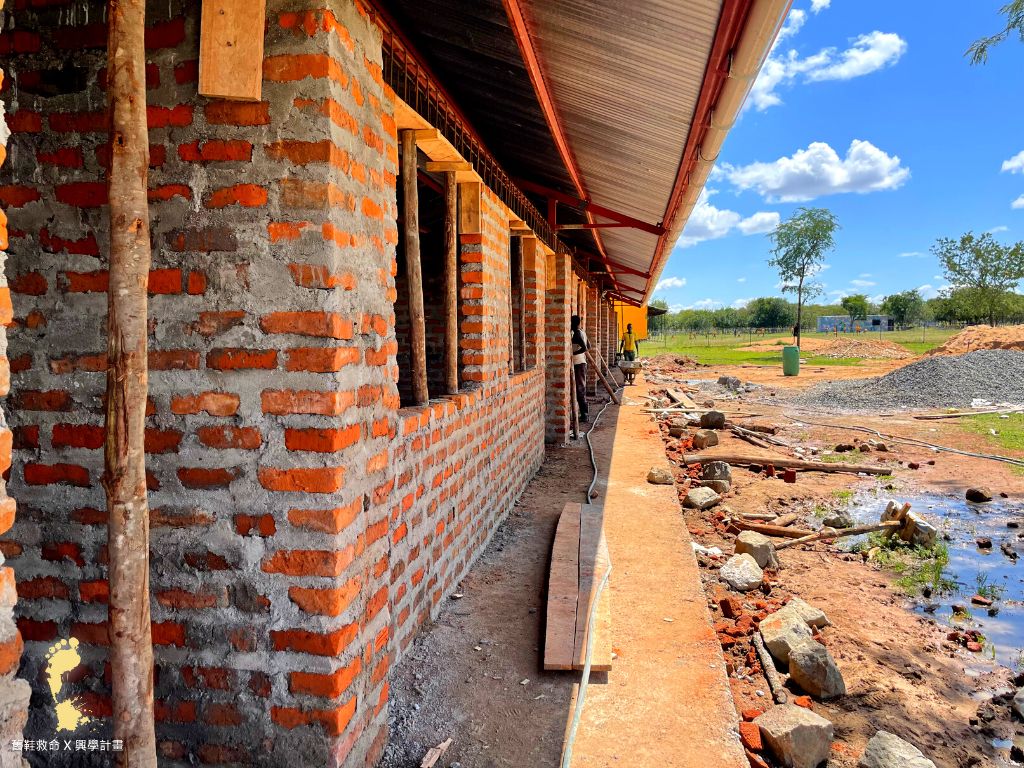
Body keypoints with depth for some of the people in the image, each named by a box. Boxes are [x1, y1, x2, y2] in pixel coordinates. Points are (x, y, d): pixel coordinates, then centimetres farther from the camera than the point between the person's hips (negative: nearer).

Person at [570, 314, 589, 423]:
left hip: (578, 364, -10)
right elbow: (588, 346, 25)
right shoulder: (582, 332, 12)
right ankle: (585, 413, 17)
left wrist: (573, 353, -22)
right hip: (582, 362, 10)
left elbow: (585, 348, -26)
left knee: (580, 389, -7)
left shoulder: (576, 333, -16)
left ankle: (584, 414, -7)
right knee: (581, 389, 13)